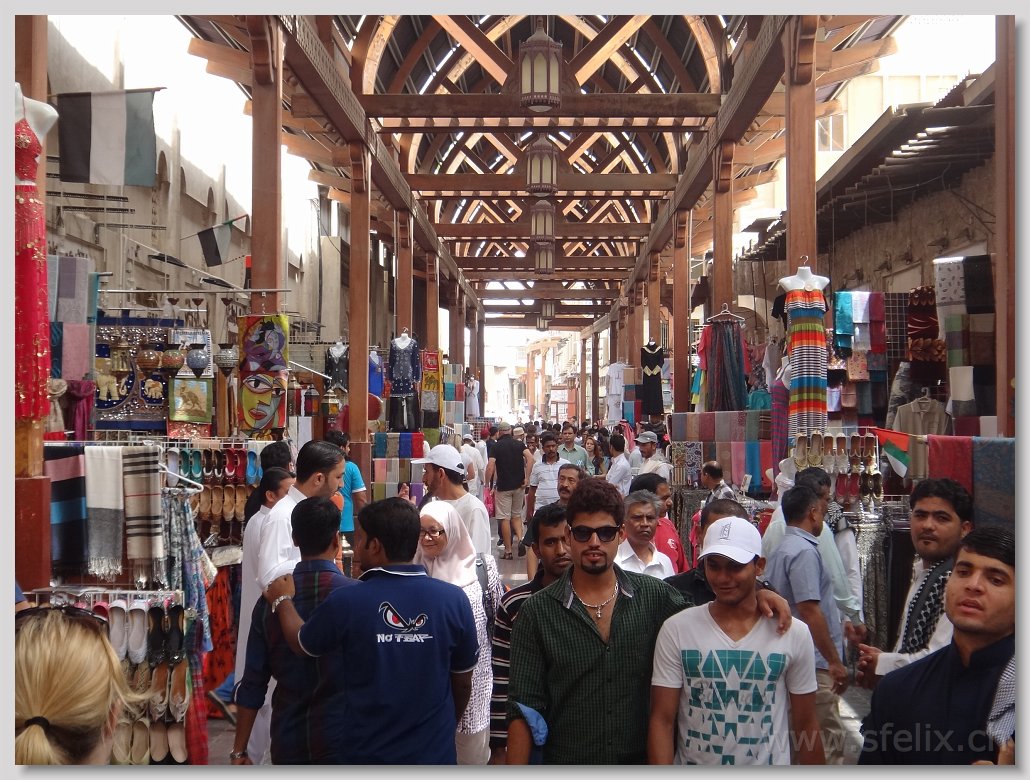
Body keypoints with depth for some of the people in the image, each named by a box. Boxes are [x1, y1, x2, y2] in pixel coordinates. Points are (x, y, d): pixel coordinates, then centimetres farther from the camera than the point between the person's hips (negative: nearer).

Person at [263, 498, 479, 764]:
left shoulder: (346, 603, -19)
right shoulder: (454, 600, -16)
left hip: (365, 754, -1)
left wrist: (282, 600, 21)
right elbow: (462, 683, -3)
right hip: (434, 752, 1)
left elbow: (301, 644, 2)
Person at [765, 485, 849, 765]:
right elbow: (809, 609, -21)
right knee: (828, 739, -6)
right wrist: (834, 661, -17)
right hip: (814, 660, -10)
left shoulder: (780, 549, 14)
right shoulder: (804, 550, -16)